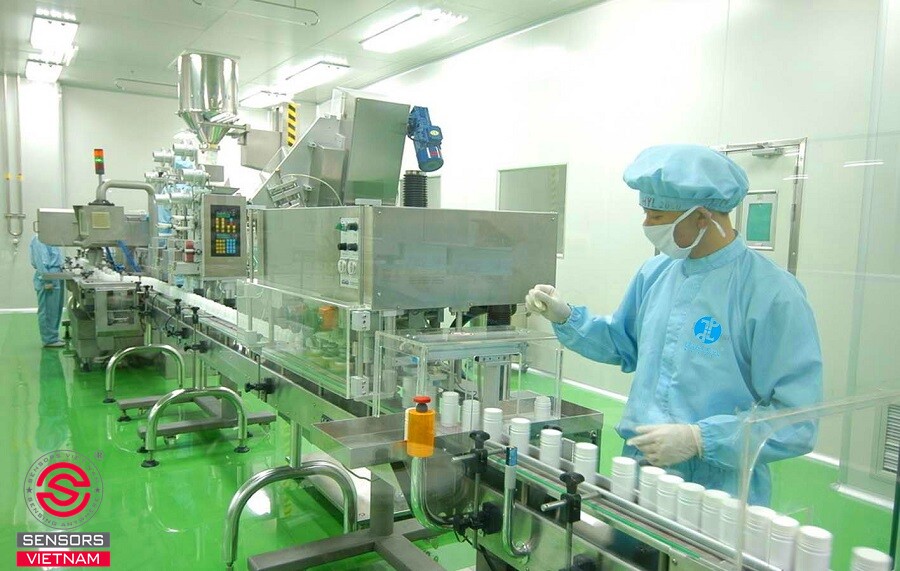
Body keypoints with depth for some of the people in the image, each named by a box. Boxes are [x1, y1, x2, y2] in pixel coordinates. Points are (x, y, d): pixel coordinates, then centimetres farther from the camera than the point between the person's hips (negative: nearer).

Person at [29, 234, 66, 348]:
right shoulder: (39, 239, -13)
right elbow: (40, 260, -18)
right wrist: (47, 280, -20)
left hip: (56, 277, 9)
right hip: (48, 276, -9)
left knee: (56, 310, 14)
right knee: (48, 310, -2)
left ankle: (53, 337, 22)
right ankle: (49, 339, 3)